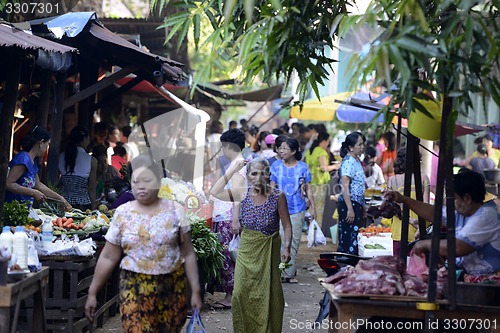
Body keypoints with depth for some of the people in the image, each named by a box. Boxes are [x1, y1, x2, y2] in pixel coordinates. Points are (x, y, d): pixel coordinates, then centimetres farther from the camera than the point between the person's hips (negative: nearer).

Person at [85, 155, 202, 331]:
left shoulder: (175, 210, 0)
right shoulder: (122, 213, 2)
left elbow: (188, 254, 3)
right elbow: (108, 258, 5)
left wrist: (195, 291, 0)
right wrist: (92, 293, 4)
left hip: (172, 286, 1)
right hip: (134, 288, 0)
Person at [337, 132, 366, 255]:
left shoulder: (357, 161, 15)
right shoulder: (348, 162, -14)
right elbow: (345, 188, -19)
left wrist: (362, 208, 23)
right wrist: (350, 209, -23)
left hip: (357, 203, 10)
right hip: (349, 203, -10)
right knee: (350, 237, -8)